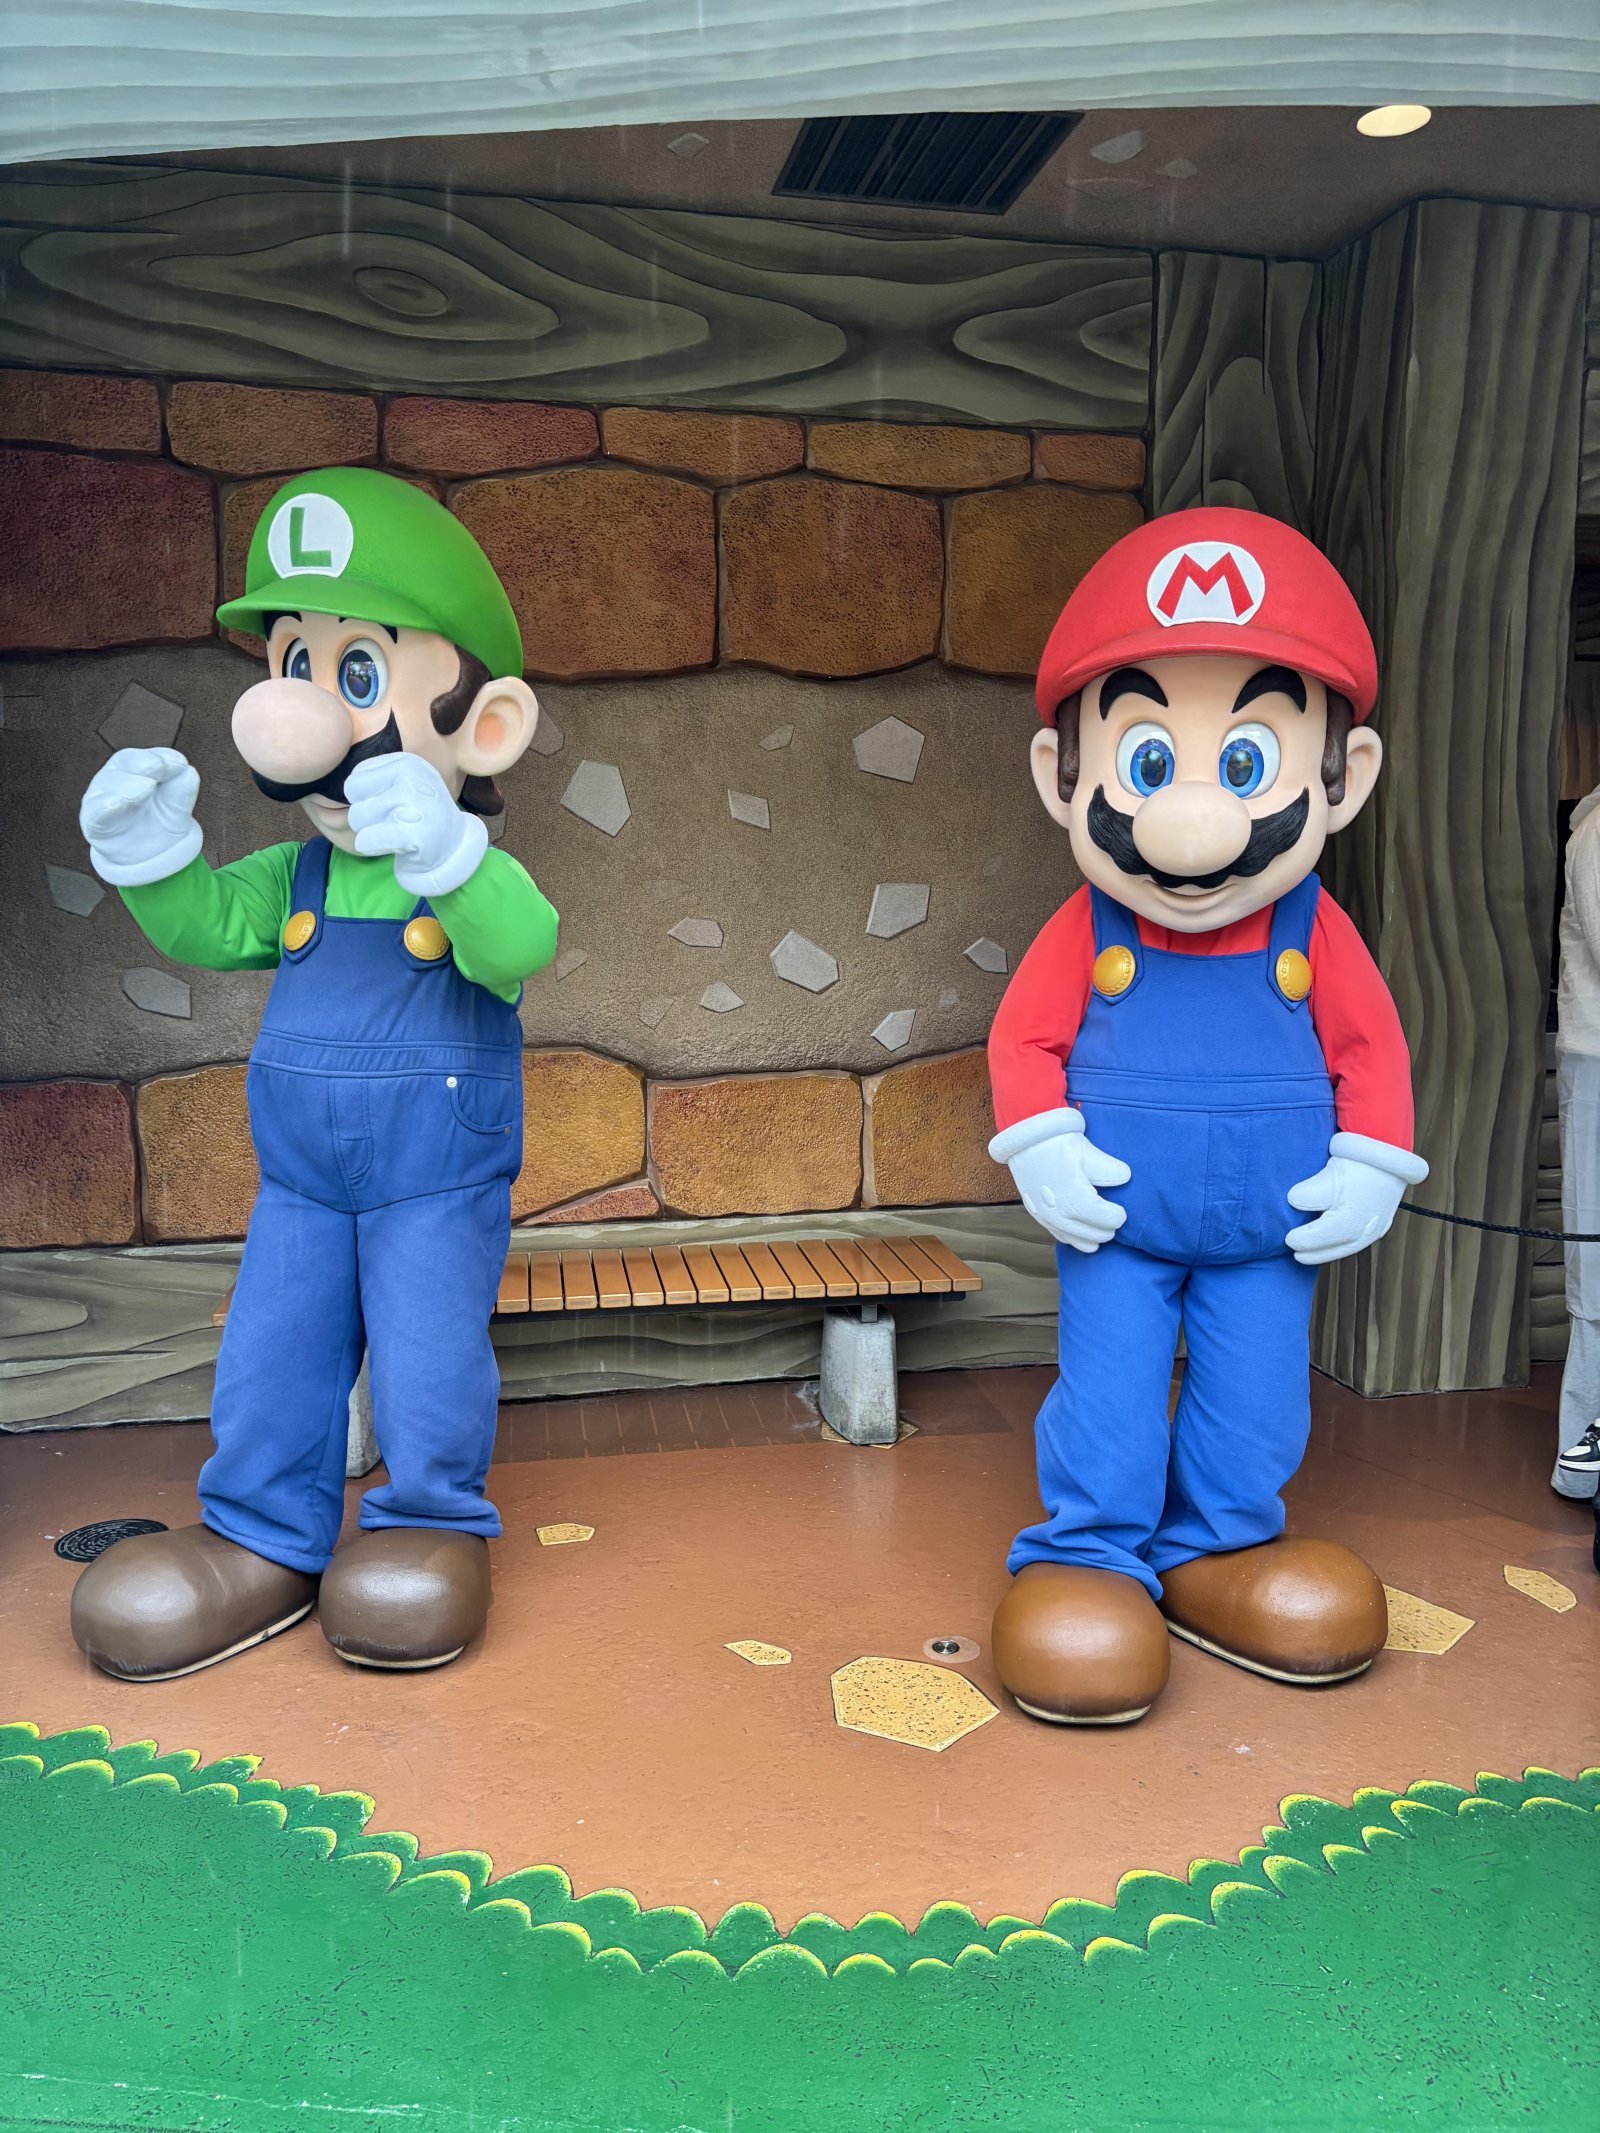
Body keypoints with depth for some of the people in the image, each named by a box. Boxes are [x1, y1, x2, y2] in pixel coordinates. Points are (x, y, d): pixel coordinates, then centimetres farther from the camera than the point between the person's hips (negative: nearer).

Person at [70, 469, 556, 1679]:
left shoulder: (482, 878, -15)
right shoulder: (296, 878, 3)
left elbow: (519, 946, -34)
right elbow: (206, 926, 9)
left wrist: (447, 857, -50)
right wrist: (153, 853, -8)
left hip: (440, 1183, -5)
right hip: (300, 1182, 6)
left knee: (429, 1357, 2)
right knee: (272, 1357, 11)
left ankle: (435, 1526, 25)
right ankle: (265, 1543, 27)